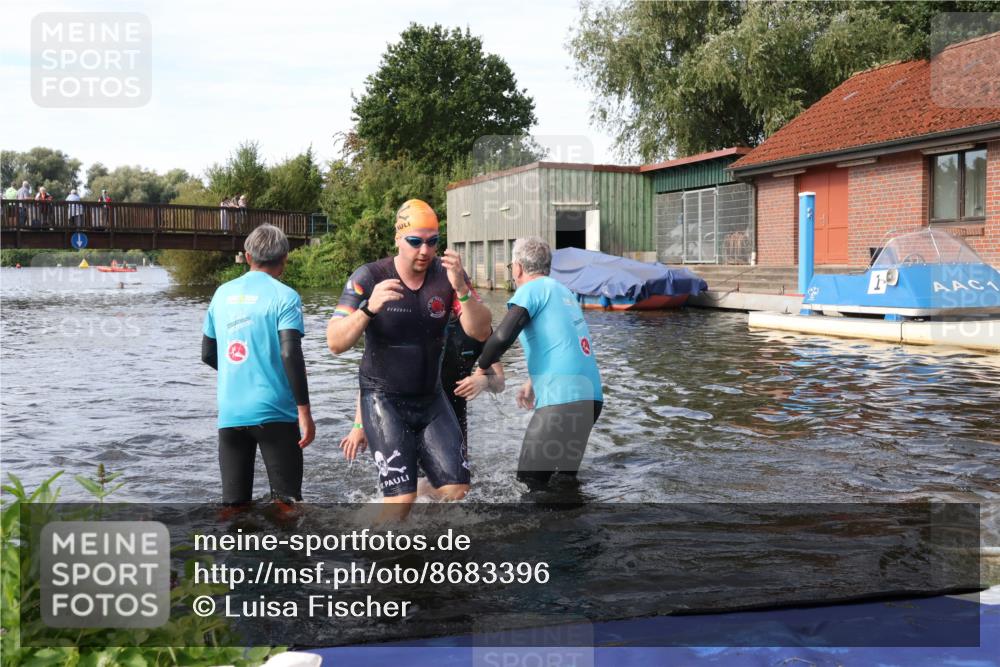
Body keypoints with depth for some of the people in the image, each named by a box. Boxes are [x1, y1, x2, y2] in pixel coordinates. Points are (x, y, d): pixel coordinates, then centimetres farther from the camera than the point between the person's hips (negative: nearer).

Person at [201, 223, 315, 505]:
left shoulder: (223, 294, 10)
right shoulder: (284, 296, -5)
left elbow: (207, 354, 16)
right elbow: (290, 354, -16)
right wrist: (304, 410, -13)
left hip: (229, 414, 5)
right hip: (273, 412, -4)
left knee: (234, 501, 10)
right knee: (286, 498, 4)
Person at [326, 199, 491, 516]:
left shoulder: (447, 275, -5)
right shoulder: (369, 277, -14)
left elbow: (480, 332, -13)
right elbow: (335, 343, -21)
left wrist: (461, 289, -29)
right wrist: (368, 308, -39)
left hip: (431, 399, 5)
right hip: (384, 400, -4)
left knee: (456, 489, 4)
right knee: (402, 497, -13)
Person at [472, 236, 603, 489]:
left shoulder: (532, 289, -3)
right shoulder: (562, 290, 21)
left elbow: (503, 336, -17)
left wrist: (482, 368, -1)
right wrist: (533, 382, 35)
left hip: (563, 400, -9)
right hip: (591, 396, 9)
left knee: (530, 479, -4)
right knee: (565, 477, 20)